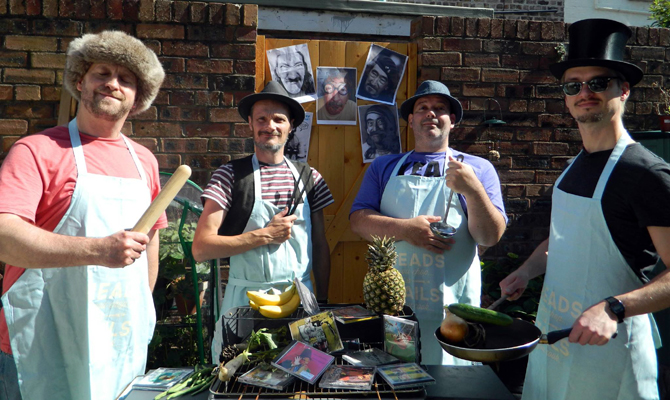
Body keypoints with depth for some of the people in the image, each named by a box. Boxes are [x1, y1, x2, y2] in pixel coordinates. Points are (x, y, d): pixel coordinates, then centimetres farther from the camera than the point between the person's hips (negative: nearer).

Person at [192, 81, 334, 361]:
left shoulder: (309, 177, 6)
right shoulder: (231, 175, -3)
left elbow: (320, 246, 10)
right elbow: (201, 249, -10)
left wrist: (322, 301, 5)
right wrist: (265, 235, -12)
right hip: (246, 300, -2)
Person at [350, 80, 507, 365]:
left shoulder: (478, 169, 6)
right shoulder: (384, 167, 12)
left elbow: (490, 237, -2)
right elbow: (358, 219, 2)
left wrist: (474, 190, -19)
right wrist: (405, 229, -14)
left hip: (451, 306, -1)